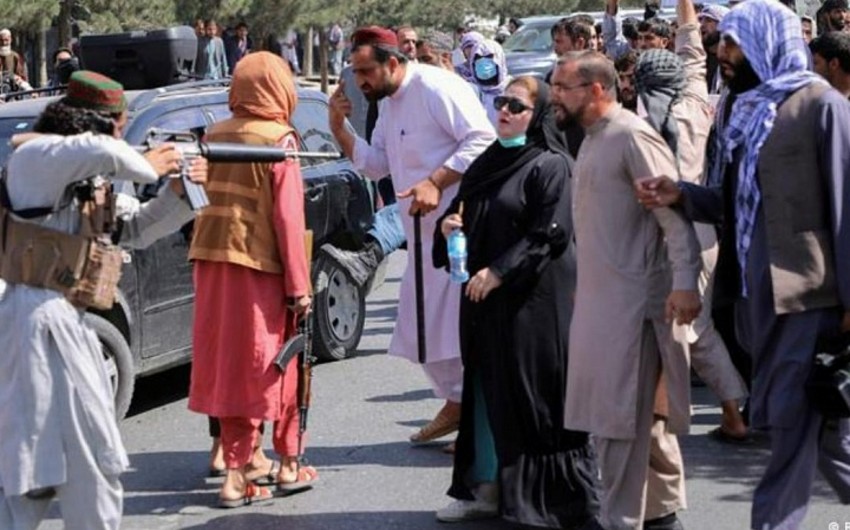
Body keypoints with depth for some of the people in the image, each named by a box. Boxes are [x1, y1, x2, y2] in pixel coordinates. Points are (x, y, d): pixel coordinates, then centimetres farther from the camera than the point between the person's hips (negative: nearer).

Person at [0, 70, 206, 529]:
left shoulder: (87, 178, 18)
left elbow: (132, 232, 25)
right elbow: (102, 151, -32)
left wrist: (176, 193, 11)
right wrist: (148, 167, -13)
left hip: (63, 321, 10)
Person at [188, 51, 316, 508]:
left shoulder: (215, 136, 8)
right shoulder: (279, 139, -8)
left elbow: (205, 197, 10)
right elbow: (287, 217, -11)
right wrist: (299, 286, -8)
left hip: (211, 261, 5)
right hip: (259, 265, -5)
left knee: (229, 365, 10)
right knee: (276, 366, 9)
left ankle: (236, 472, 9)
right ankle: (289, 466, 20)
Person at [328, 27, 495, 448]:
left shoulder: (437, 88, -15)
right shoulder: (388, 105, 15)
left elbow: (483, 140, -21)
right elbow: (375, 164, 17)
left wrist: (435, 182, -25)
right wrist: (339, 127, 4)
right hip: (425, 233, 10)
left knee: (466, 325, -8)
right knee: (420, 326, 14)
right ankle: (456, 402, 29)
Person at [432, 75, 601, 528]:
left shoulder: (549, 165, -9)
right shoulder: (487, 162, 14)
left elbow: (548, 234, -15)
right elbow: (462, 213, 21)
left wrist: (499, 272, -18)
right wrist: (449, 225, -2)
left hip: (532, 297, -7)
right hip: (484, 296, 7)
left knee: (529, 392, -3)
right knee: (486, 390, 10)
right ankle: (486, 485, 18)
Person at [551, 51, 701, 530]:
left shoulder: (632, 137, -13)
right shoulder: (593, 140, 15)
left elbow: (675, 211, -18)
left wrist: (685, 282, -25)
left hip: (631, 301, -9)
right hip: (599, 298, 9)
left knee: (622, 419, -5)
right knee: (645, 416, 16)